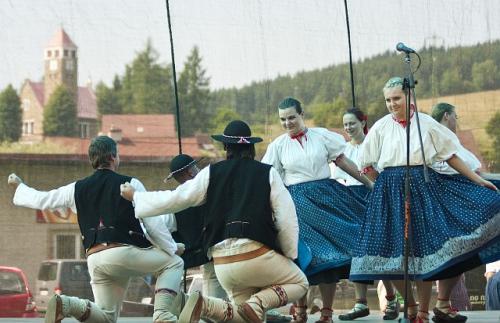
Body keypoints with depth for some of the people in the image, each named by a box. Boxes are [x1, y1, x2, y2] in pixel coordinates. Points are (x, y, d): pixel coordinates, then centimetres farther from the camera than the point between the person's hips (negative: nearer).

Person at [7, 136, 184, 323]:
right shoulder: (130, 184, 2)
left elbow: (40, 200, 22)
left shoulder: (78, 189, 13)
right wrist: (172, 248, 14)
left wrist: (19, 186, 42)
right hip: (125, 251, -5)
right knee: (173, 263, 16)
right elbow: (153, 222, 1)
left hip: (95, 258, 5)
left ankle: (66, 304, -13)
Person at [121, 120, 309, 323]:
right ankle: (257, 303, -10)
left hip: (222, 261, 4)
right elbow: (287, 219, -1)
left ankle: (204, 305, -10)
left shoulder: (212, 173, 8)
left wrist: (135, 196, 25)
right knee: (299, 283, 19)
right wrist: (289, 252, 14)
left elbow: (176, 199, 10)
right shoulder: (267, 173, 2)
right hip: (257, 253, -4)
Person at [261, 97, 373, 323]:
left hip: (325, 197, 0)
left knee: (329, 255, -1)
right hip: (297, 202, 0)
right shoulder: (278, 146, 5)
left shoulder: (321, 136, 4)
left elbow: (343, 161, 8)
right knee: (302, 257, -4)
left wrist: (368, 183, 7)